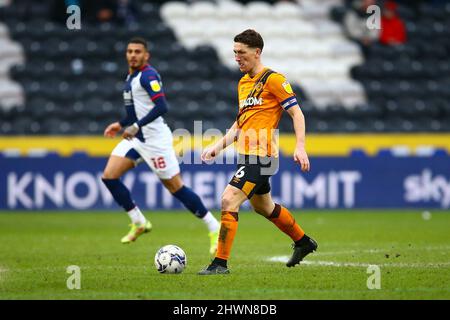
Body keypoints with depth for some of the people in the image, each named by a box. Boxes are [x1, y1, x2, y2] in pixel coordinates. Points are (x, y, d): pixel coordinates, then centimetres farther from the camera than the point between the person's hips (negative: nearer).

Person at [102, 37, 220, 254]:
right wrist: (121, 124, 27)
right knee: (109, 176, -4)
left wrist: (136, 126, -30)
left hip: (154, 138, -9)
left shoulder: (148, 75, -15)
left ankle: (214, 229, 4)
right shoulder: (131, 76, 14)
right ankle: (139, 223, 8)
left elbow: (161, 107, -26)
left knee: (175, 187, -6)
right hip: (136, 138, 9)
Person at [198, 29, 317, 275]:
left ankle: (220, 263, -13)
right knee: (263, 207, 22)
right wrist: (219, 145, 14)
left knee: (229, 201, -18)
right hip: (246, 154, 9)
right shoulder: (243, 83, 16)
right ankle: (303, 242, 42)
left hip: (260, 155, -9)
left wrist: (300, 147, -19)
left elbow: (296, 112, -10)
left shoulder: (272, 79, -10)